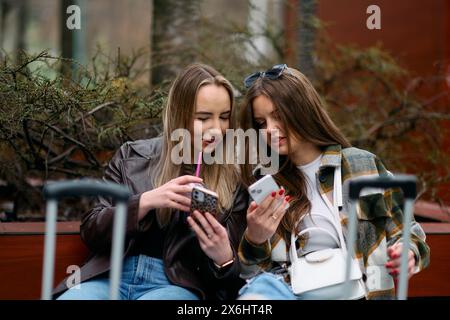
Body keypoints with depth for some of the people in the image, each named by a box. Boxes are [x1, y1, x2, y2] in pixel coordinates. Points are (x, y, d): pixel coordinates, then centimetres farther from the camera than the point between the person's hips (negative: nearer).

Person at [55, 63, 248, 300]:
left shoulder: (233, 181, 6)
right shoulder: (132, 156, 10)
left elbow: (233, 277, 8)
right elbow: (91, 232, 4)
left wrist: (222, 257, -17)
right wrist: (146, 201, -12)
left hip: (178, 284, -1)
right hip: (112, 274, 1)